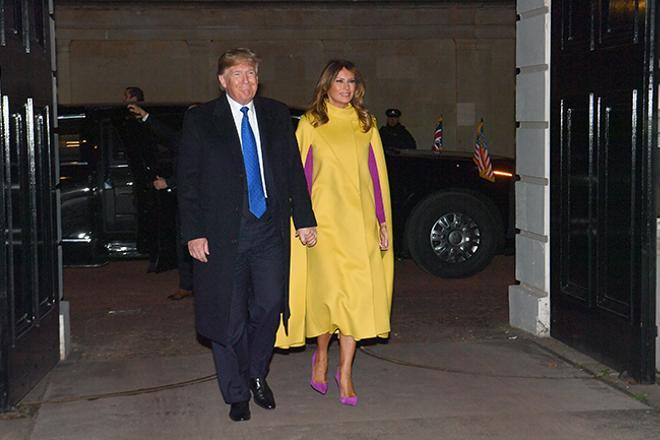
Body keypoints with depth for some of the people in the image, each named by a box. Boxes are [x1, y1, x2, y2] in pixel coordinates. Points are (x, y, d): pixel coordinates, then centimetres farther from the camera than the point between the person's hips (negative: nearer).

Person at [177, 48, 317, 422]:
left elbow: (294, 169, 10)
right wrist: (194, 233, -8)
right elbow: (188, 180, -1)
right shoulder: (200, 120, 1)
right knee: (228, 317, 4)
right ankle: (237, 394, 20)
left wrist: (304, 219, 4)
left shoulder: (276, 115, 10)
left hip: (270, 228, 2)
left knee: (269, 306, 1)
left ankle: (257, 374, 27)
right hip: (223, 232, -2)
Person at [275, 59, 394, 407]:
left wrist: (383, 221, 7)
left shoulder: (365, 124, 12)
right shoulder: (310, 125, 4)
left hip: (360, 221, 3)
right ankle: (322, 354, 18)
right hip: (325, 221, -3)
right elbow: (301, 176, 3)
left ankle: (345, 371, 9)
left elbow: (376, 174, 12)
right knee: (332, 290, -10)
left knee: (357, 293, -2)